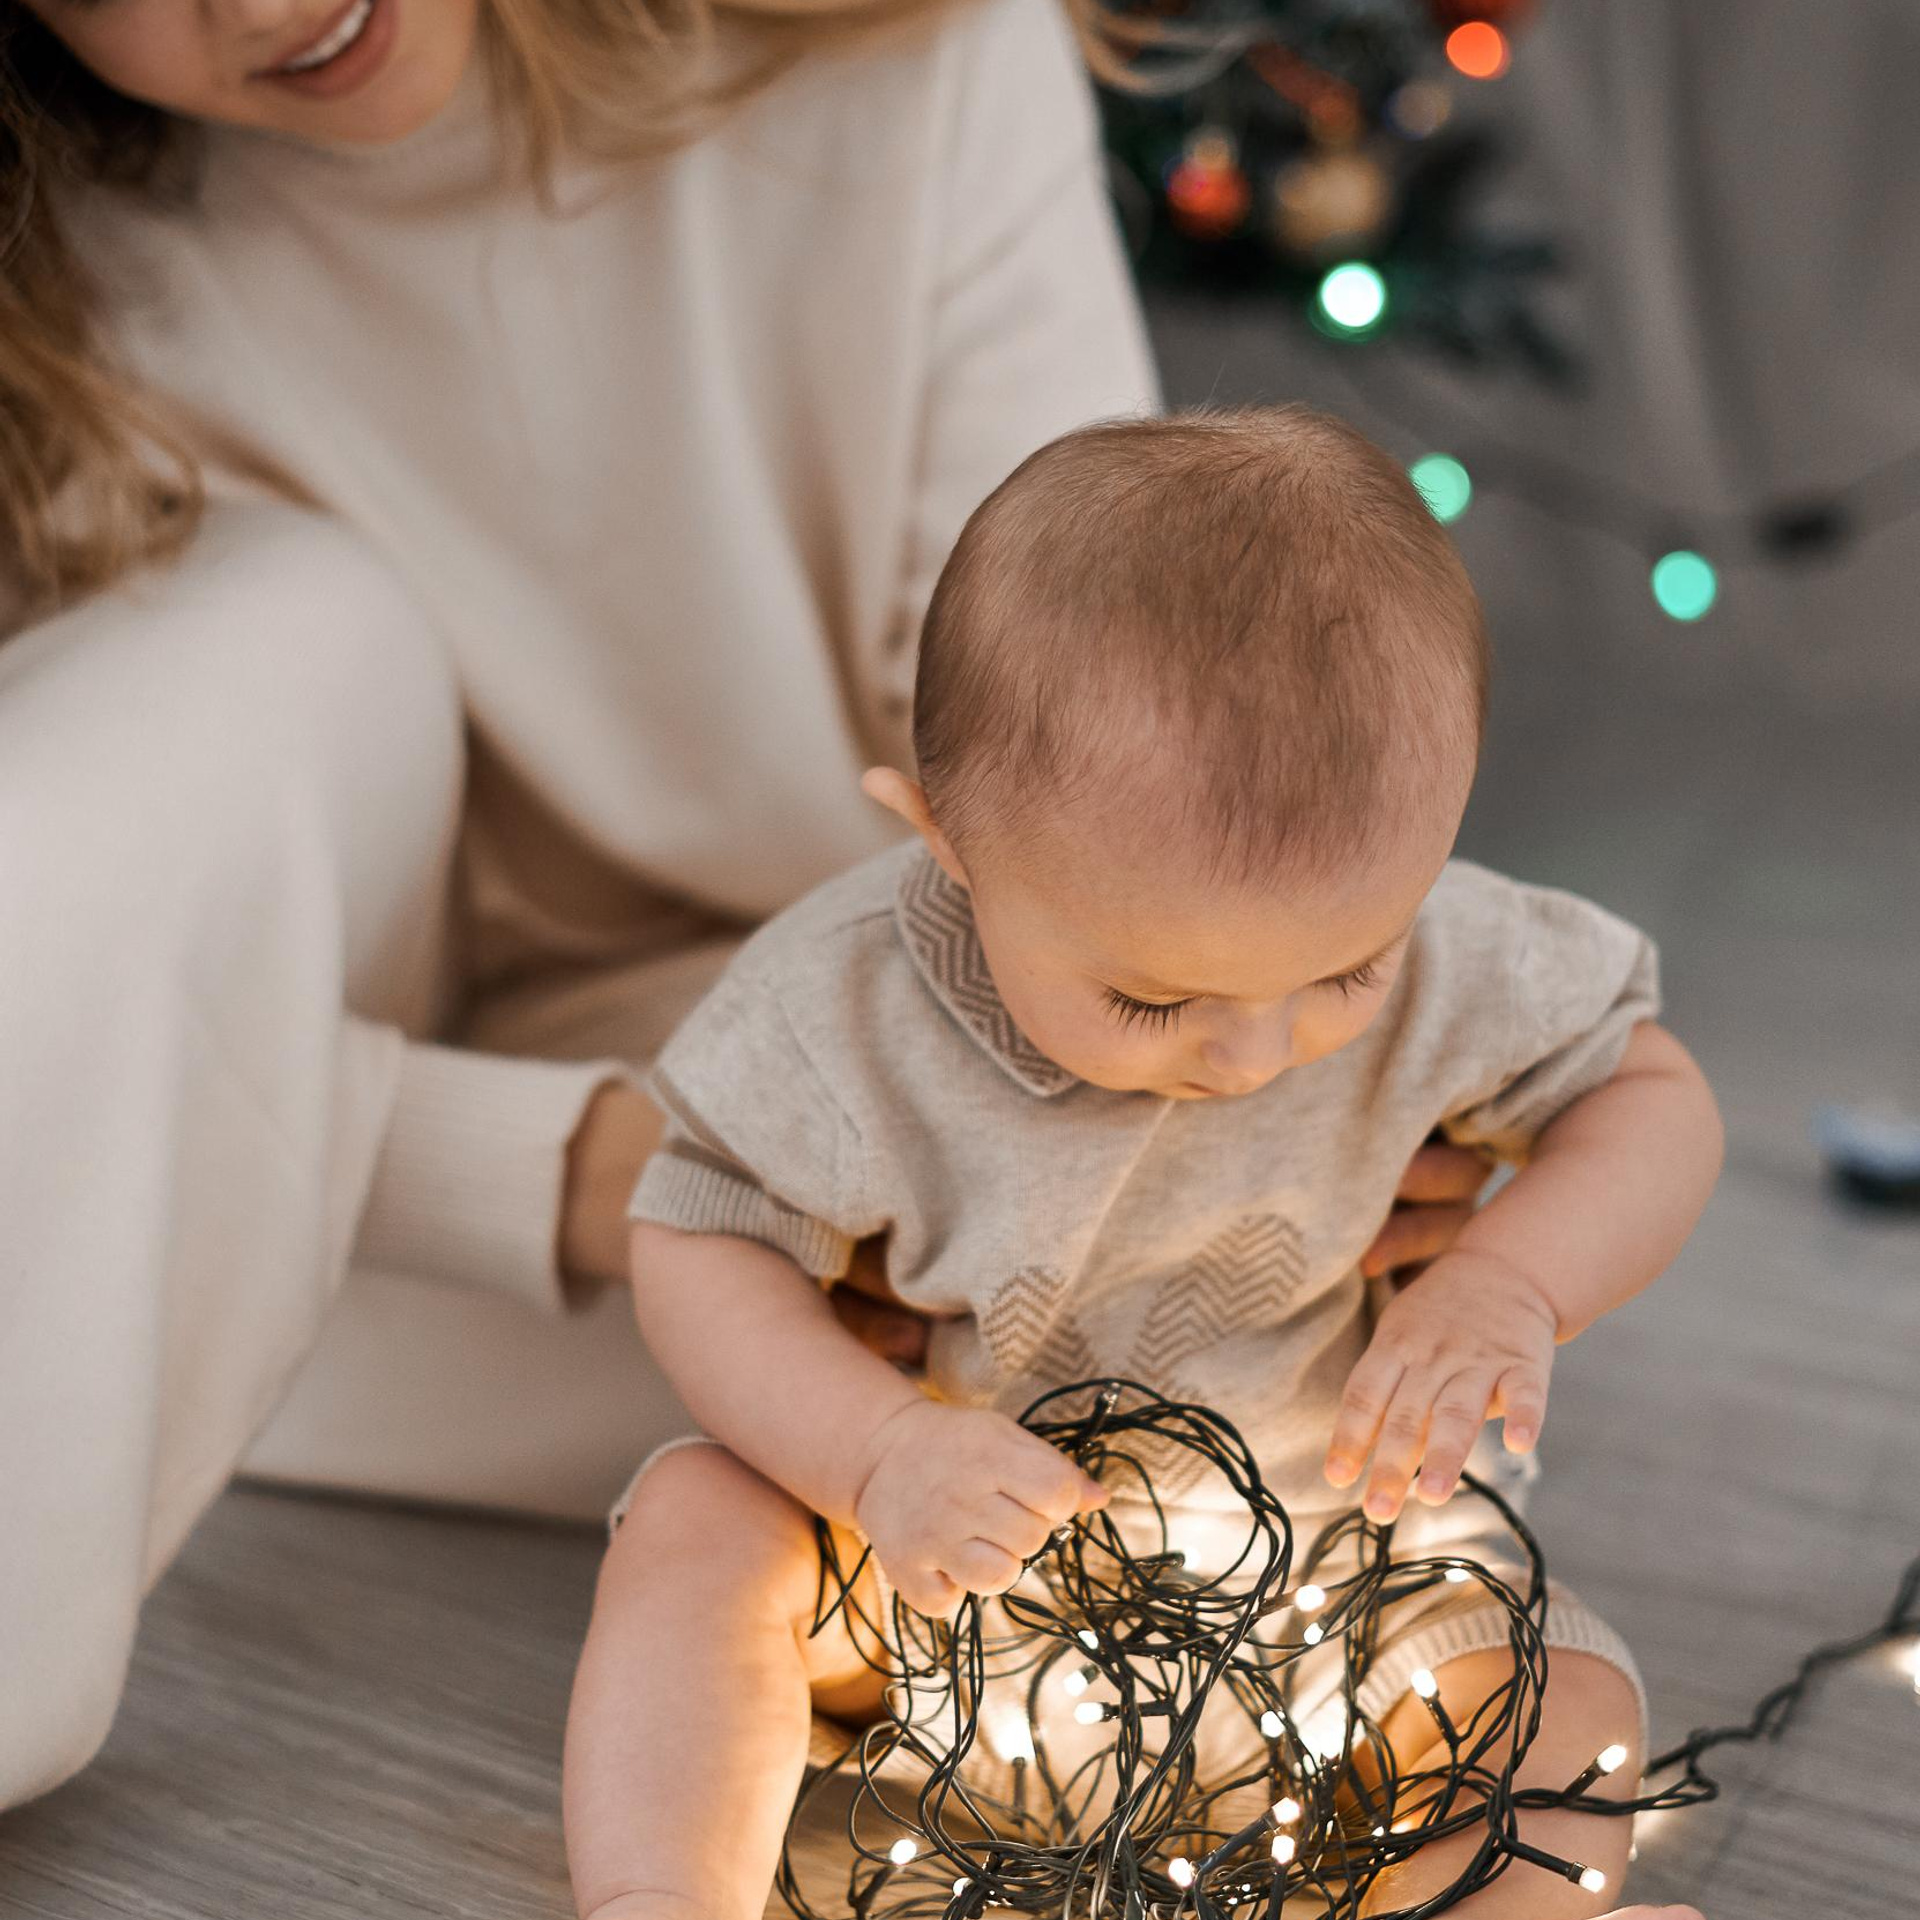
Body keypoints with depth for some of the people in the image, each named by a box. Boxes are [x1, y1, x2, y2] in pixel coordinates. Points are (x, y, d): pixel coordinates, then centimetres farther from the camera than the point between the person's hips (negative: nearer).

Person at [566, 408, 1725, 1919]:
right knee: (699, 1524, -24)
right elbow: (699, 1241, -15)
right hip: (957, 1525, -1)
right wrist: (875, 1449, -31)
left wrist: (1514, 1286, -26)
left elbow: (1659, 1097, -6)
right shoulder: (843, 1004, -25)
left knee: (1563, 1705, -18)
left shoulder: (1449, 961, -21)